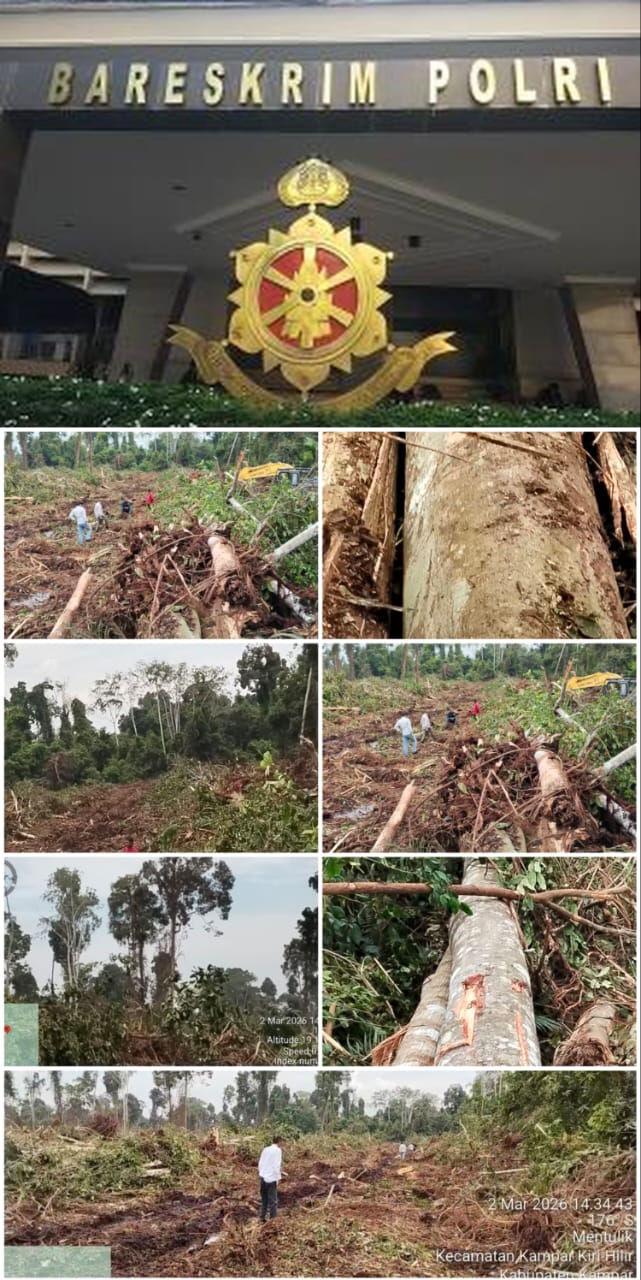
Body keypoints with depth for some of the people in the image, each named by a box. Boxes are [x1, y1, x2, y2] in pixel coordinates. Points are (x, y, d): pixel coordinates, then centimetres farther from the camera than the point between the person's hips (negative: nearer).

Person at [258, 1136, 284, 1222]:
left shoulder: (265, 1149, 10)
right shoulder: (277, 1150, -9)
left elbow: (260, 1163, 12)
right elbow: (277, 1165, -14)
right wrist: (278, 1178, -7)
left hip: (263, 1177, 7)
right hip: (271, 1178, -7)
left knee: (264, 1199, 17)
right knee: (273, 1200, 0)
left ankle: (263, 1217, 22)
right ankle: (272, 1218, -2)